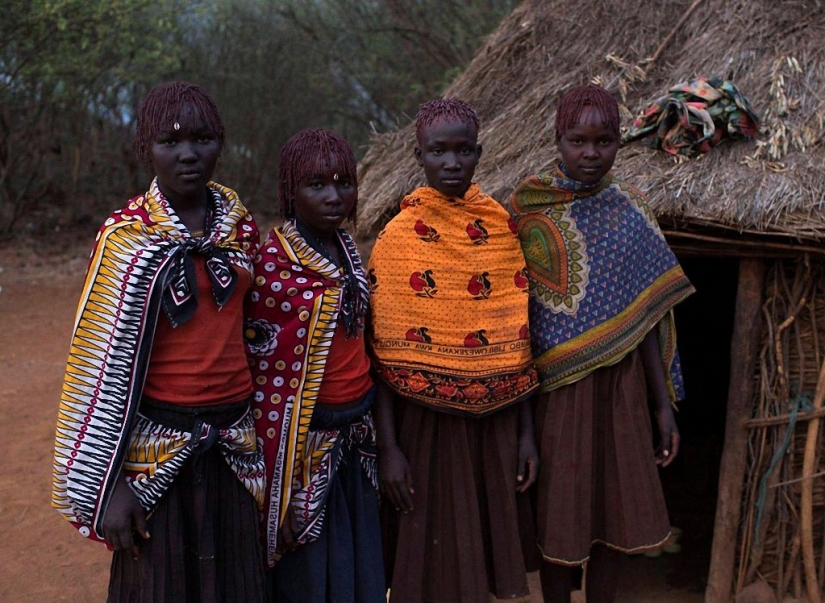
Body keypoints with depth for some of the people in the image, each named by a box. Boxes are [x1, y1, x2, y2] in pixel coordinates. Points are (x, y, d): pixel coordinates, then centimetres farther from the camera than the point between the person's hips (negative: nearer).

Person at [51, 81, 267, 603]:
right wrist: (107, 485, -11)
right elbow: (103, 363, -9)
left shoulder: (240, 223, 5)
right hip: (158, 443, -4)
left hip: (232, 441, 4)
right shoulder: (128, 237, -8)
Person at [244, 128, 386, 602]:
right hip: (306, 445, -6)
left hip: (356, 440, 6)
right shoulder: (271, 264, -15)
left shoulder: (348, 251, 5)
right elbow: (264, 379, -14)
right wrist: (281, 490, -14)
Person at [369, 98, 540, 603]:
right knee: (435, 558, 7)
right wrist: (388, 447, -12)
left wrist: (527, 431, 5)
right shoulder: (399, 238, -8)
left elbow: (518, 338, 5)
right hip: (428, 420, -3)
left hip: (496, 421, 4)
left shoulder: (503, 227, 3)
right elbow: (383, 354, -9)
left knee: (488, 538, 15)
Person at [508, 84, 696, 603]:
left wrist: (665, 405, 3)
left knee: (615, 508, 10)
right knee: (559, 516, 6)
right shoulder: (528, 208, -5)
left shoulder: (632, 211, 3)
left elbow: (647, 314, 4)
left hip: (620, 384, 3)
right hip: (555, 385, -3)